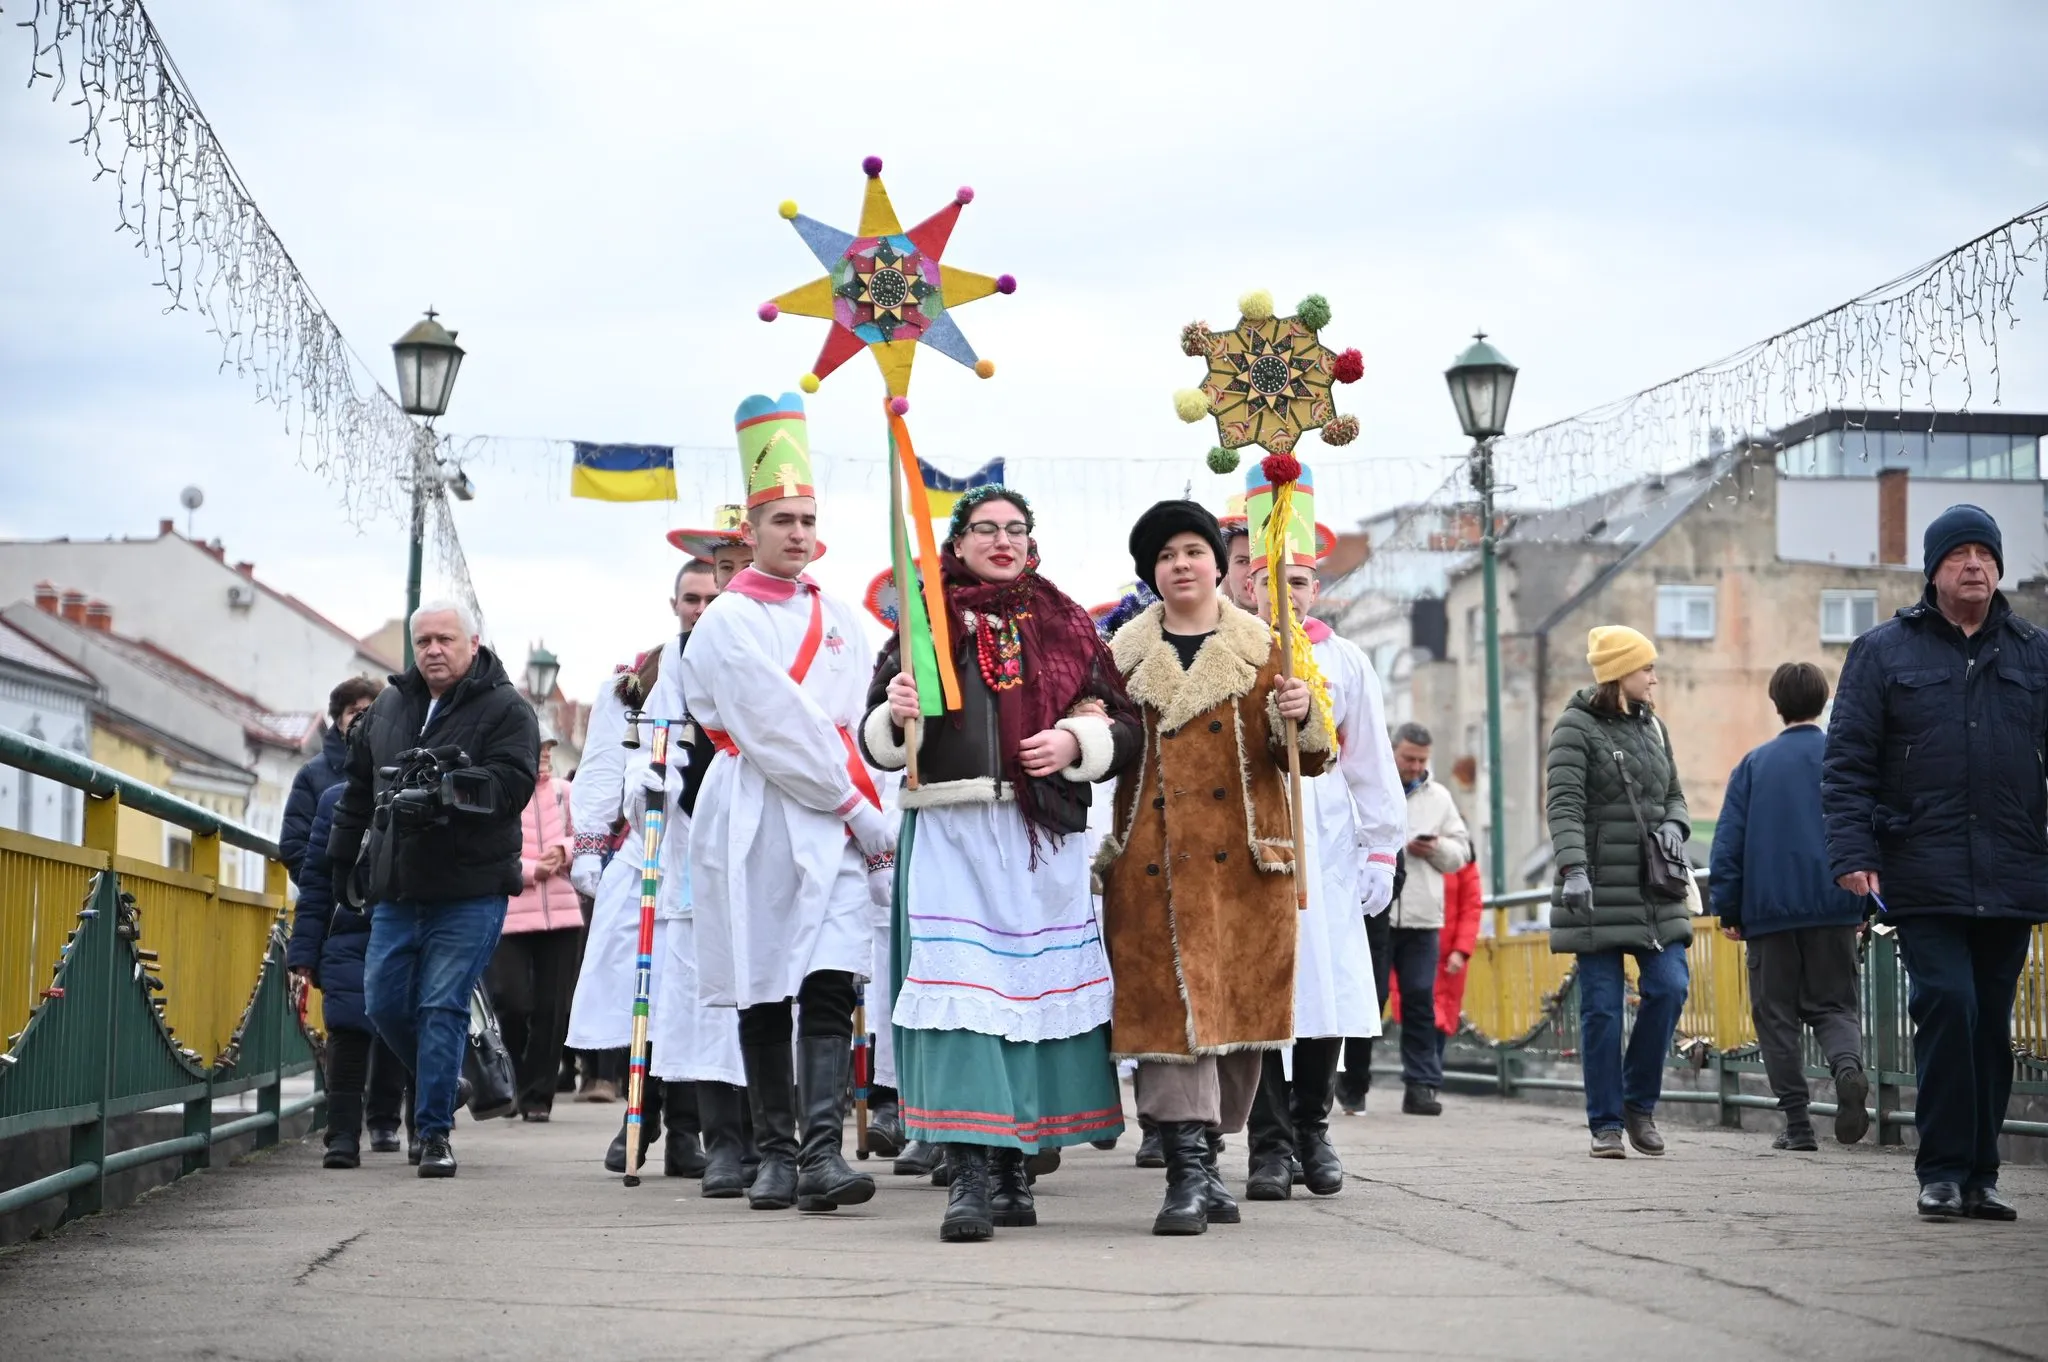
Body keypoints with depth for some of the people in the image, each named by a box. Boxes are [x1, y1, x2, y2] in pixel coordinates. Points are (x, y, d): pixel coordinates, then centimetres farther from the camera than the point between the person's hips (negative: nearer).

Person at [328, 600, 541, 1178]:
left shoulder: (506, 710, -5)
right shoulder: (388, 707, 13)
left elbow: (513, 784, -18)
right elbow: (359, 784, 23)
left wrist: (456, 783, -33)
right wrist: (341, 859, 24)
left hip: (470, 891, -6)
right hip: (397, 890, 6)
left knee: (442, 1007, -9)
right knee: (384, 1004, 9)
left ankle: (434, 1131, -2)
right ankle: (439, 1088, 34)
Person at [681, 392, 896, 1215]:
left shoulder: (839, 619, 16)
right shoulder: (728, 621, -1)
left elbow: (853, 726, 12)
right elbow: (773, 729, -10)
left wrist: (866, 818, -1)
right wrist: (856, 807, -9)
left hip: (834, 827, 3)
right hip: (755, 824, -3)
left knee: (829, 986, -10)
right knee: (763, 995, 3)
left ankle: (822, 1151, -16)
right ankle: (775, 1153, 11)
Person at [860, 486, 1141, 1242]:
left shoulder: (1066, 625, 15)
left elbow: (1124, 724, 13)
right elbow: (875, 740, 11)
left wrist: (1076, 740, -7)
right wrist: (895, 716, -11)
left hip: (1045, 837, 2)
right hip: (949, 832, -1)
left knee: (1038, 983, 1)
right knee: (958, 985, -13)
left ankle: (1012, 1164, 13)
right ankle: (968, 1172, -17)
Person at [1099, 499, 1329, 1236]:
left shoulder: (1265, 650, 10)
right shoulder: (1125, 654, 11)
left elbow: (1311, 760, 5)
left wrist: (1303, 717, -15)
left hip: (1245, 859, 1)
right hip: (1154, 864, -1)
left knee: (1237, 1009, 4)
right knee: (1170, 1003, -10)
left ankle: (1200, 1157, 19)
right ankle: (1188, 1172, -12)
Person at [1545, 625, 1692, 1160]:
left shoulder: (1652, 727, 15)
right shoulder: (1577, 726, -4)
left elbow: (1674, 794, 25)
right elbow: (1564, 804, -13)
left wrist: (1674, 825, 1)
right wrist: (1573, 868, -26)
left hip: (1655, 891, 5)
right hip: (1599, 890, -5)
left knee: (1669, 986, -7)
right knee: (1601, 1008, -2)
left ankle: (1639, 1103, 11)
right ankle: (1606, 1125, 5)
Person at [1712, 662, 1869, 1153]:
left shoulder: (1754, 764, 6)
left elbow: (1729, 841, 3)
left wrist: (1729, 911, 7)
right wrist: (1865, 904, 8)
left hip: (1769, 909, 0)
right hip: (1834, 909, 0)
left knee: (1777, 1013, 7)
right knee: (1835, 1004, 9)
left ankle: (1797, 1122, 2)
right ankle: (1848, 1064, -23)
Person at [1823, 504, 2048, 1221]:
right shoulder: (1884, 651, 5)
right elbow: (1846, 761, 2)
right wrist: (1853, 852, -8)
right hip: (1923, 878, -3)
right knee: (1947, 1004, -13)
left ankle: (1979, 1174, 15)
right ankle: (1943, 1171, -3)